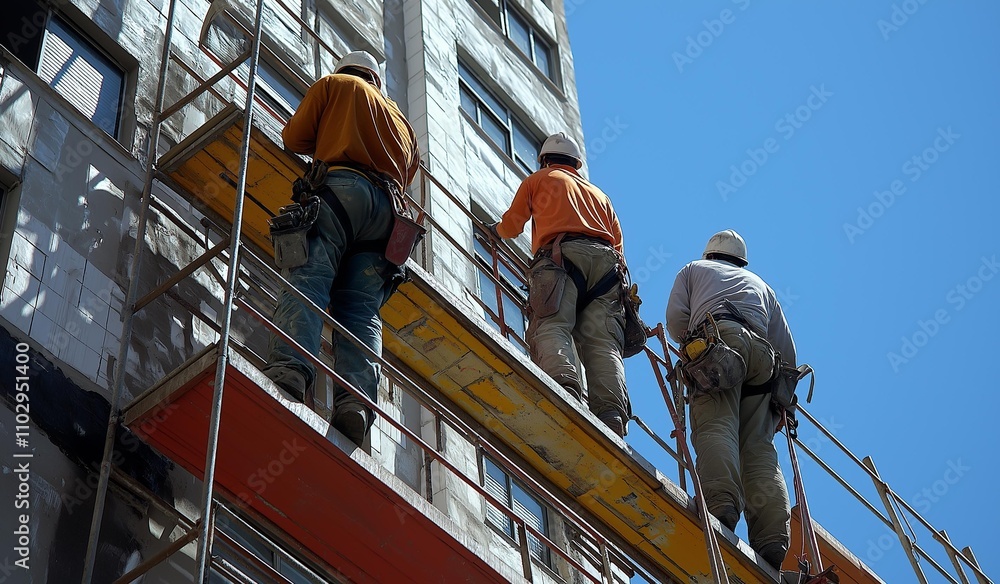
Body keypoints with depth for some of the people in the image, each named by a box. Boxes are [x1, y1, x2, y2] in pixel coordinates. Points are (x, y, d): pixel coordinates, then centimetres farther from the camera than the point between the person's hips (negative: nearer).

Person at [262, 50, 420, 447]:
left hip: (343, 189, -4)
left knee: (309, 277, -21)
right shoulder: (401, 122, 37)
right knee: (361, 310, -9)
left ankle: (289, 369, -46)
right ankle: (356, 401, -32)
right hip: (388, 212, 4)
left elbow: (294, 139, 20)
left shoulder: (335, 84, 23)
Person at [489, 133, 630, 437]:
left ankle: (564, 386, -52)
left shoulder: (538, 180, 28)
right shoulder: (598, 193, 38)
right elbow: (618, 242, 29)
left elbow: (511, 225, 28)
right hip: (605, 261, 4)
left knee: (551, 325, -22)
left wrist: (495, 229, 49)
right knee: (602, 342, -12)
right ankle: (611, 414, -35)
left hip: (561, 253, -4)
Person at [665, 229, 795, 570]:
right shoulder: (760, 284, 40)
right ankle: (772, 541, -26)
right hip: (762, 353, 3)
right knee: (758, 446, -7)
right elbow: (787, 350, 30)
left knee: (715, 425, -21)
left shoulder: (695, 269, 32)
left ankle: (721, 506, -48)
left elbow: (676, 318, 14)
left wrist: (691, 341, 34)